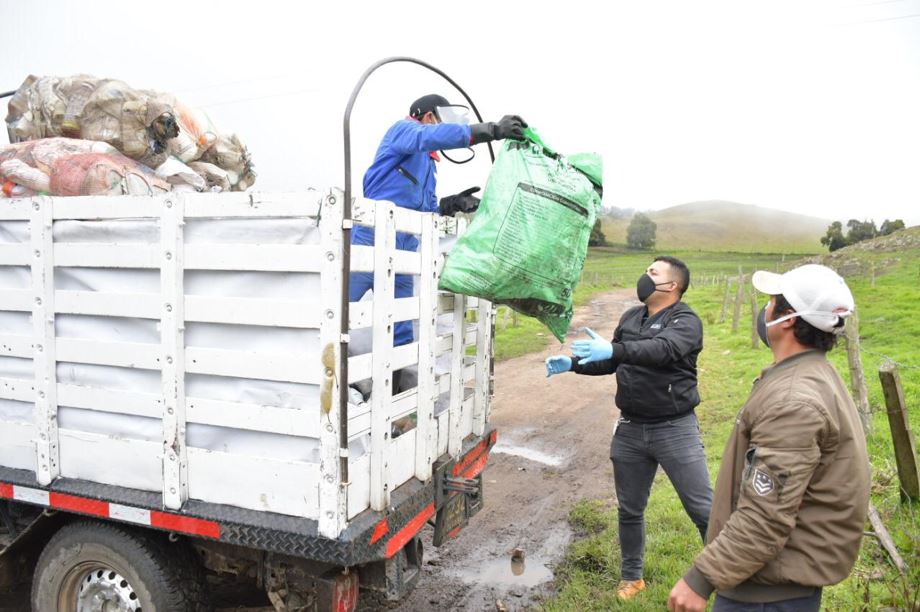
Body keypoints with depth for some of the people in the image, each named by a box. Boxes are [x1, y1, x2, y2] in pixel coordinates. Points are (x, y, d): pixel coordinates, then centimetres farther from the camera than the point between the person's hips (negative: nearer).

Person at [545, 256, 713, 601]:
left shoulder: (686, 321, -12)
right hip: (630, 430, 6)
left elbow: (662, 349, -34)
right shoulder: (630, 318, 8)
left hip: (675, 429, -5)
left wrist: (613, 349, -46)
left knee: (702, 509, 4)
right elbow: (610, 362, 17)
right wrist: (572, 364, 2)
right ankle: (632, 576, 33)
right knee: (629, 509, 16)